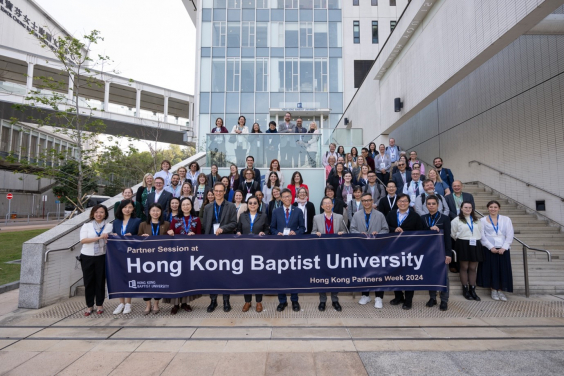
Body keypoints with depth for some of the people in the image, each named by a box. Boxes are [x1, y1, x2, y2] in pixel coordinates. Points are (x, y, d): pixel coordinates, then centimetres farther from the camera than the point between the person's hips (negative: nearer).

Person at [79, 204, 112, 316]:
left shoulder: (109, 226, 4)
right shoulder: (86, 226, 3)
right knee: (88, 281, 7)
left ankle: (99, 304, 22)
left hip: (101, 257, 0)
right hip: (87, 257, 1)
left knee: (100, 280, 6)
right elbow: (83, 240, -11)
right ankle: (89, 305, 22)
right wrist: (99, 237, -20)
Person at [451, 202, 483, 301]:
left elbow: (480, 233, 14)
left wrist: (476, 240, 5)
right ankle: (465, 290, 9)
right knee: (464, 267, 1)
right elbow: (453, 234, 3)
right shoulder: (456, 220, 0)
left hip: (475, 245, 4)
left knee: (473, 268, 6)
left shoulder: (477, 221, 13)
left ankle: (472, 290, 13)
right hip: (463, 245, -4)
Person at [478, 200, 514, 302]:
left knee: (503, 270, 2)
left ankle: (500, 290, 13)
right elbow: (482, 236, -3)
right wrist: (491, 247, -12)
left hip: (503, 249, 2)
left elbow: (510, 235, 1)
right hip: (489, 249, -2)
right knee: (491, 269, 1)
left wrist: (504, 248, -10)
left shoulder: (506, 219, 6)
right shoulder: (483, 220, 2)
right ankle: (493, 290, 13)